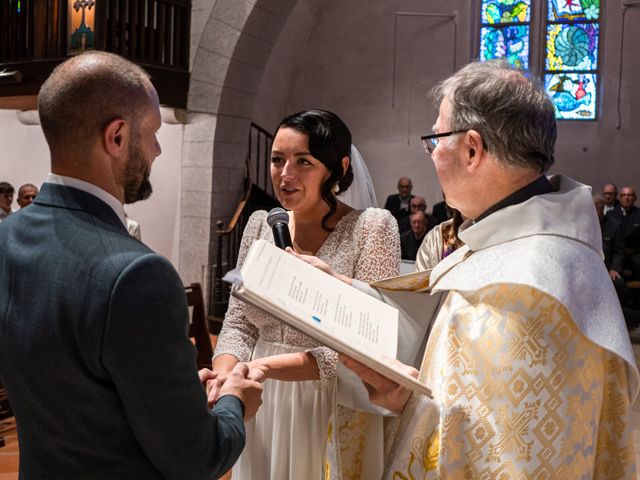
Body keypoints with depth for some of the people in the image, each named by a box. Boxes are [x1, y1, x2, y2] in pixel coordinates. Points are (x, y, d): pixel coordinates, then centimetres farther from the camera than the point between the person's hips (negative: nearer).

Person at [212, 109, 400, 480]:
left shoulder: (373, 227, -12)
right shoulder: (260, 225, 2)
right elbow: (238, 324, 5)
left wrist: (262, 366, -26)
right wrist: (223, 380, -15)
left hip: (333, 413, -4)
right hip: (263, 408, 4)